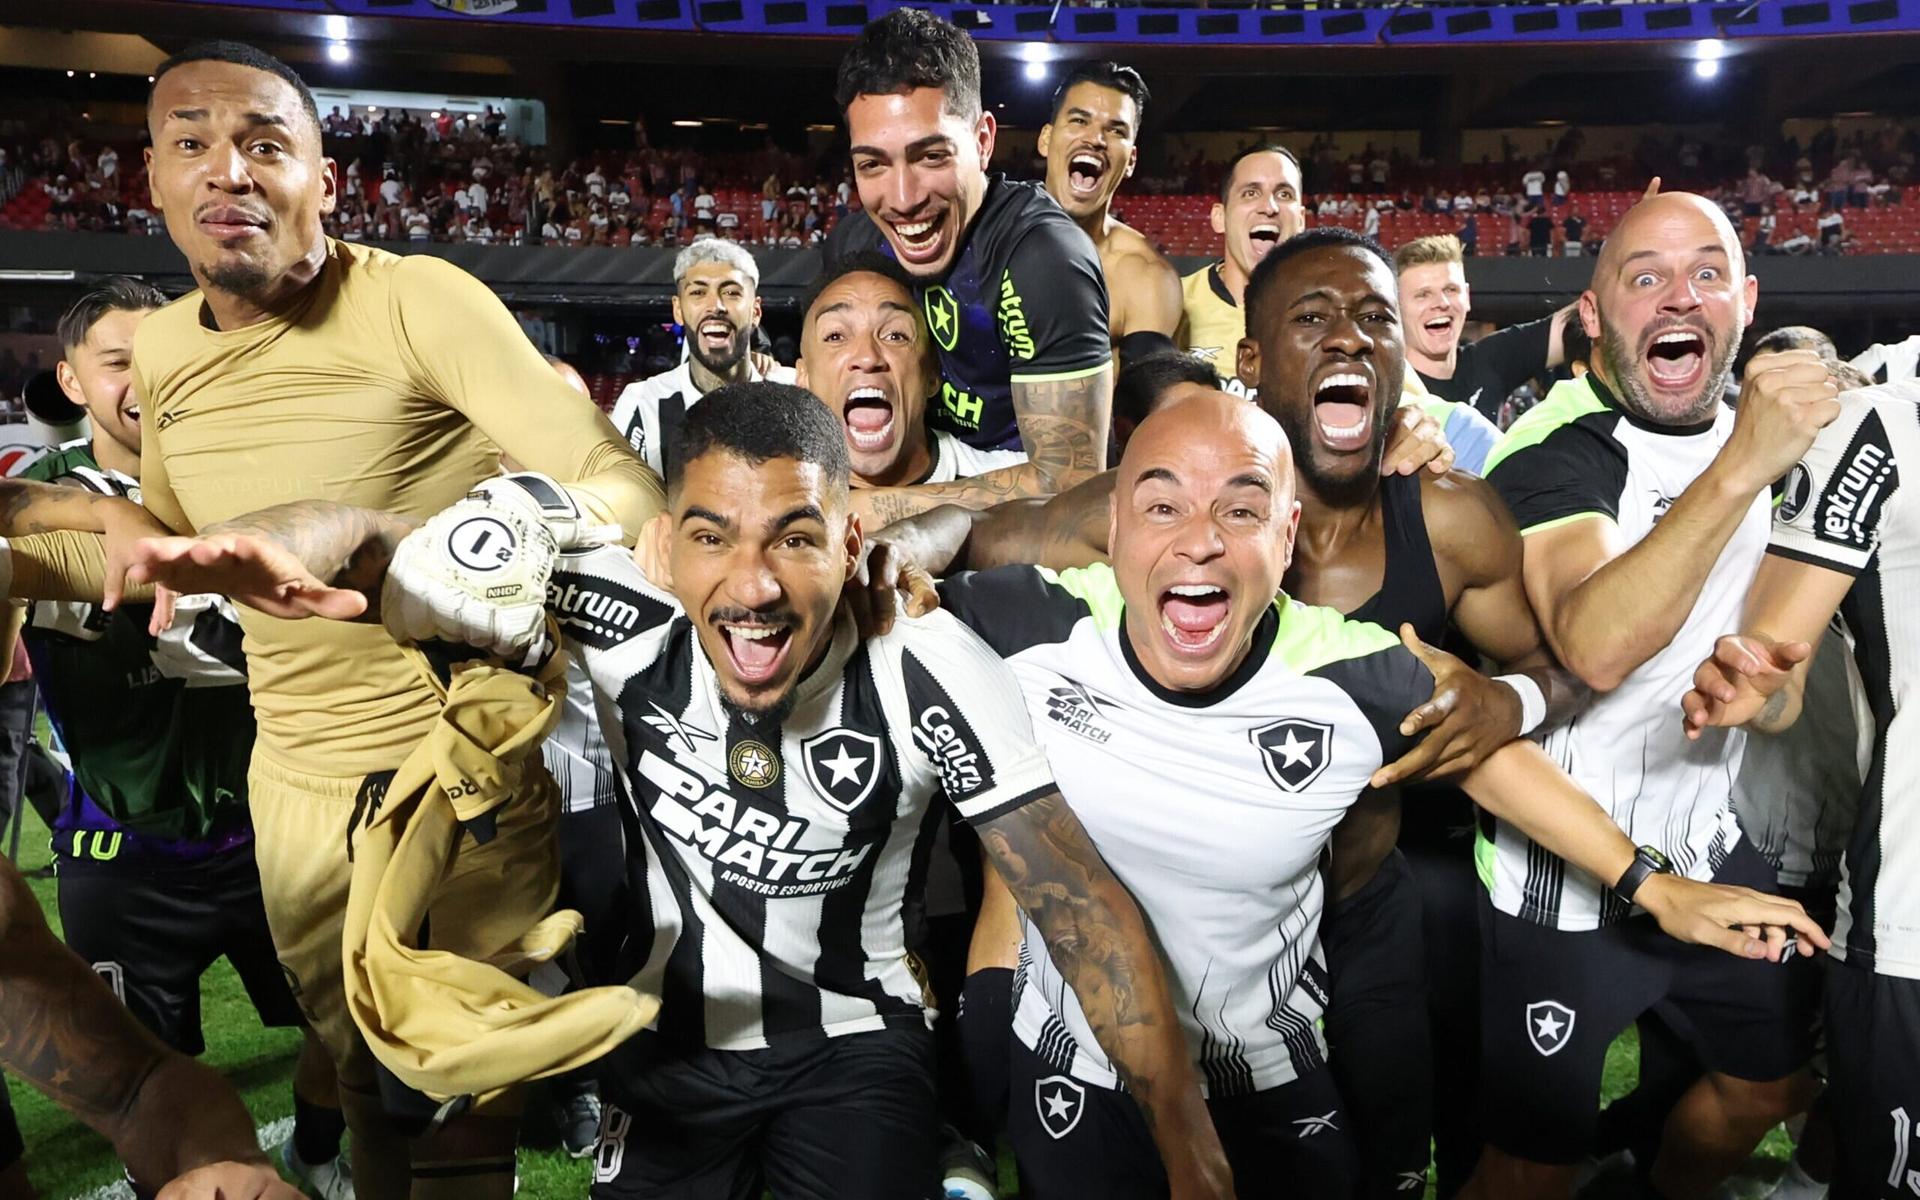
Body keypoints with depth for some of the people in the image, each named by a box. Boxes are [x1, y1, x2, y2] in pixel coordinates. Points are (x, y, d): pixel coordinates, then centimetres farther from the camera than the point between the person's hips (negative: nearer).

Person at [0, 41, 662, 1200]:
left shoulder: (417, 301, -17)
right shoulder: (160, 351, 3)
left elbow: (625, 487, -26)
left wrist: (537, 517, -47)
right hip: (298, 782, 6)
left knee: (469, 1103, 7)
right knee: (363, 1072, 23)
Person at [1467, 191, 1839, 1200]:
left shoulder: (1758, 425, 5)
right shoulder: (1554, 450, -18)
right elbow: (1596, 647, -38)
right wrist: (1736, 471, -39)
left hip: (1709, 846, 7)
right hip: (1564, 879, -7)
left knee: (1774, 1082, 24)